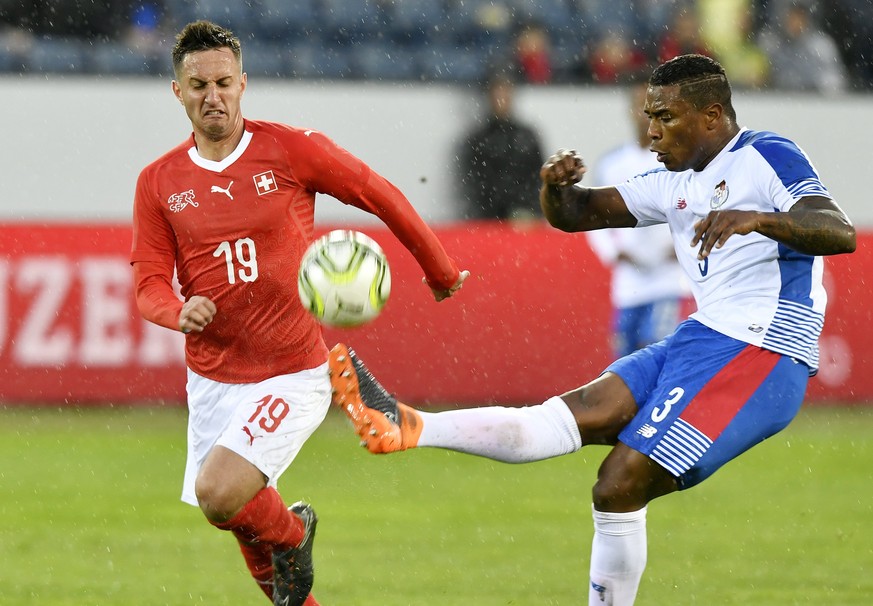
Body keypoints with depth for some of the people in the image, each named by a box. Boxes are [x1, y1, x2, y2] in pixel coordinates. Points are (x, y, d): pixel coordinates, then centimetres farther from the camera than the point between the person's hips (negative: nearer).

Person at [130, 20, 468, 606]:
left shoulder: (291, 149, -8)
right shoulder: (159, 182, 0)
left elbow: (382, 196, 3)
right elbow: (149, 283, -1)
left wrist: (442, 271, 12)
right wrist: (180, 312, -24)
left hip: (293, 375, -4)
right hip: (212, 378, 4)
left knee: (219, 493, -22)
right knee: (244, 521, 12)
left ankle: (292, 535, 10)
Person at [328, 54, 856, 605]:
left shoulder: (769, 158, -6)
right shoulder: (677, 183, 19)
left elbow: (841, 233, -21)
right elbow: (579, 214, 21)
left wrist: (757, 218, -38)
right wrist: (556, 186, -3)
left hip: (756, 356, -8)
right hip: (702, 341, 8)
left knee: (621, 487, -15)